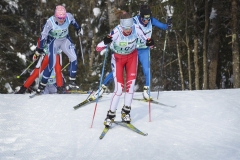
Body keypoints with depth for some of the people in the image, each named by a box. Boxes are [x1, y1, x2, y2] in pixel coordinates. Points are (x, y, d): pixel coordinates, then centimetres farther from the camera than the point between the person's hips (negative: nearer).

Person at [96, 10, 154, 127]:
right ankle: (110, 115, 3)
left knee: (131, 83, -7)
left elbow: (146, 40, -13)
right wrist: (105, 42, -57)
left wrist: (149, 42, -37)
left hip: (132, 56, 3)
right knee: (119, 88, -10)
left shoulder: (136, 29, -27)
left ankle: (126, 111, 10)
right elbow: (98, 48, -36)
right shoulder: (116, 32, -34)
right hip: (118, 58, -3)